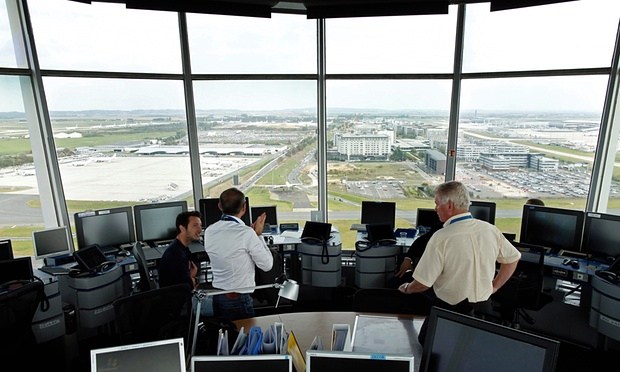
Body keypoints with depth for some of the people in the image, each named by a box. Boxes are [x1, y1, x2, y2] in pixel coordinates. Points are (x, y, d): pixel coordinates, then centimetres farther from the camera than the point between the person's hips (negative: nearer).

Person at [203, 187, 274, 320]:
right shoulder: (246, 233, -20)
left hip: (217, 297, 7)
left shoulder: (209, 231, -2)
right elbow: (267, 265, -11)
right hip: (239, 300, -6)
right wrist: (258, 234, -4)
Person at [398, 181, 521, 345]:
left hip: (449, 309, -5)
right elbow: (513, 258, 9)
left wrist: (406, 288, 1)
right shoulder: (490, 230, -7)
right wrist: (494, 287, 17)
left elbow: (422, 283, -20)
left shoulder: (441, 237, -24)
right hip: (483, 306, 6)